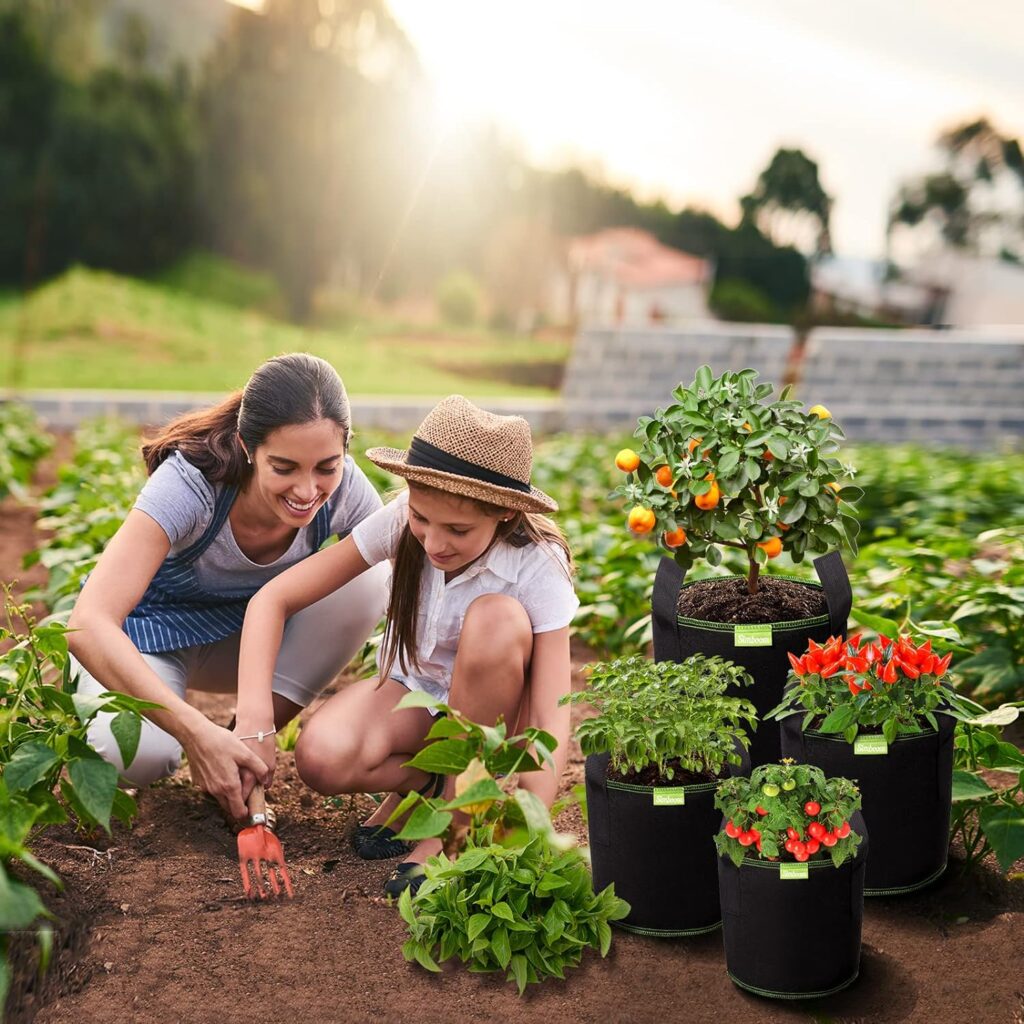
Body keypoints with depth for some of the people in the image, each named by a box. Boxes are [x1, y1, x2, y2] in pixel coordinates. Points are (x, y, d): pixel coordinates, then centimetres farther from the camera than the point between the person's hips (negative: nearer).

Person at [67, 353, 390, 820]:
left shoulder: (345, 491, -24)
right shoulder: (191, 484, -35)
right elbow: (88, 626, -43)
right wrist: (197, 733, -51)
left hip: (246, 632, 4)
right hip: (151, 632, -4)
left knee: (367, 580, -24)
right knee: (138, 752, -37)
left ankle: (247, 756, -11)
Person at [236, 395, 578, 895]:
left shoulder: (537, 567, -25)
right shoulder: (399, 521, -20)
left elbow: (552, 720, -30)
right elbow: (273, 599, -20)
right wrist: (253, 718, -34)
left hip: (494, 709, -1)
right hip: (411, 689, 1)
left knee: (498, 617, -35)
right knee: (321, 758, -32)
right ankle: (431, 781, 0)